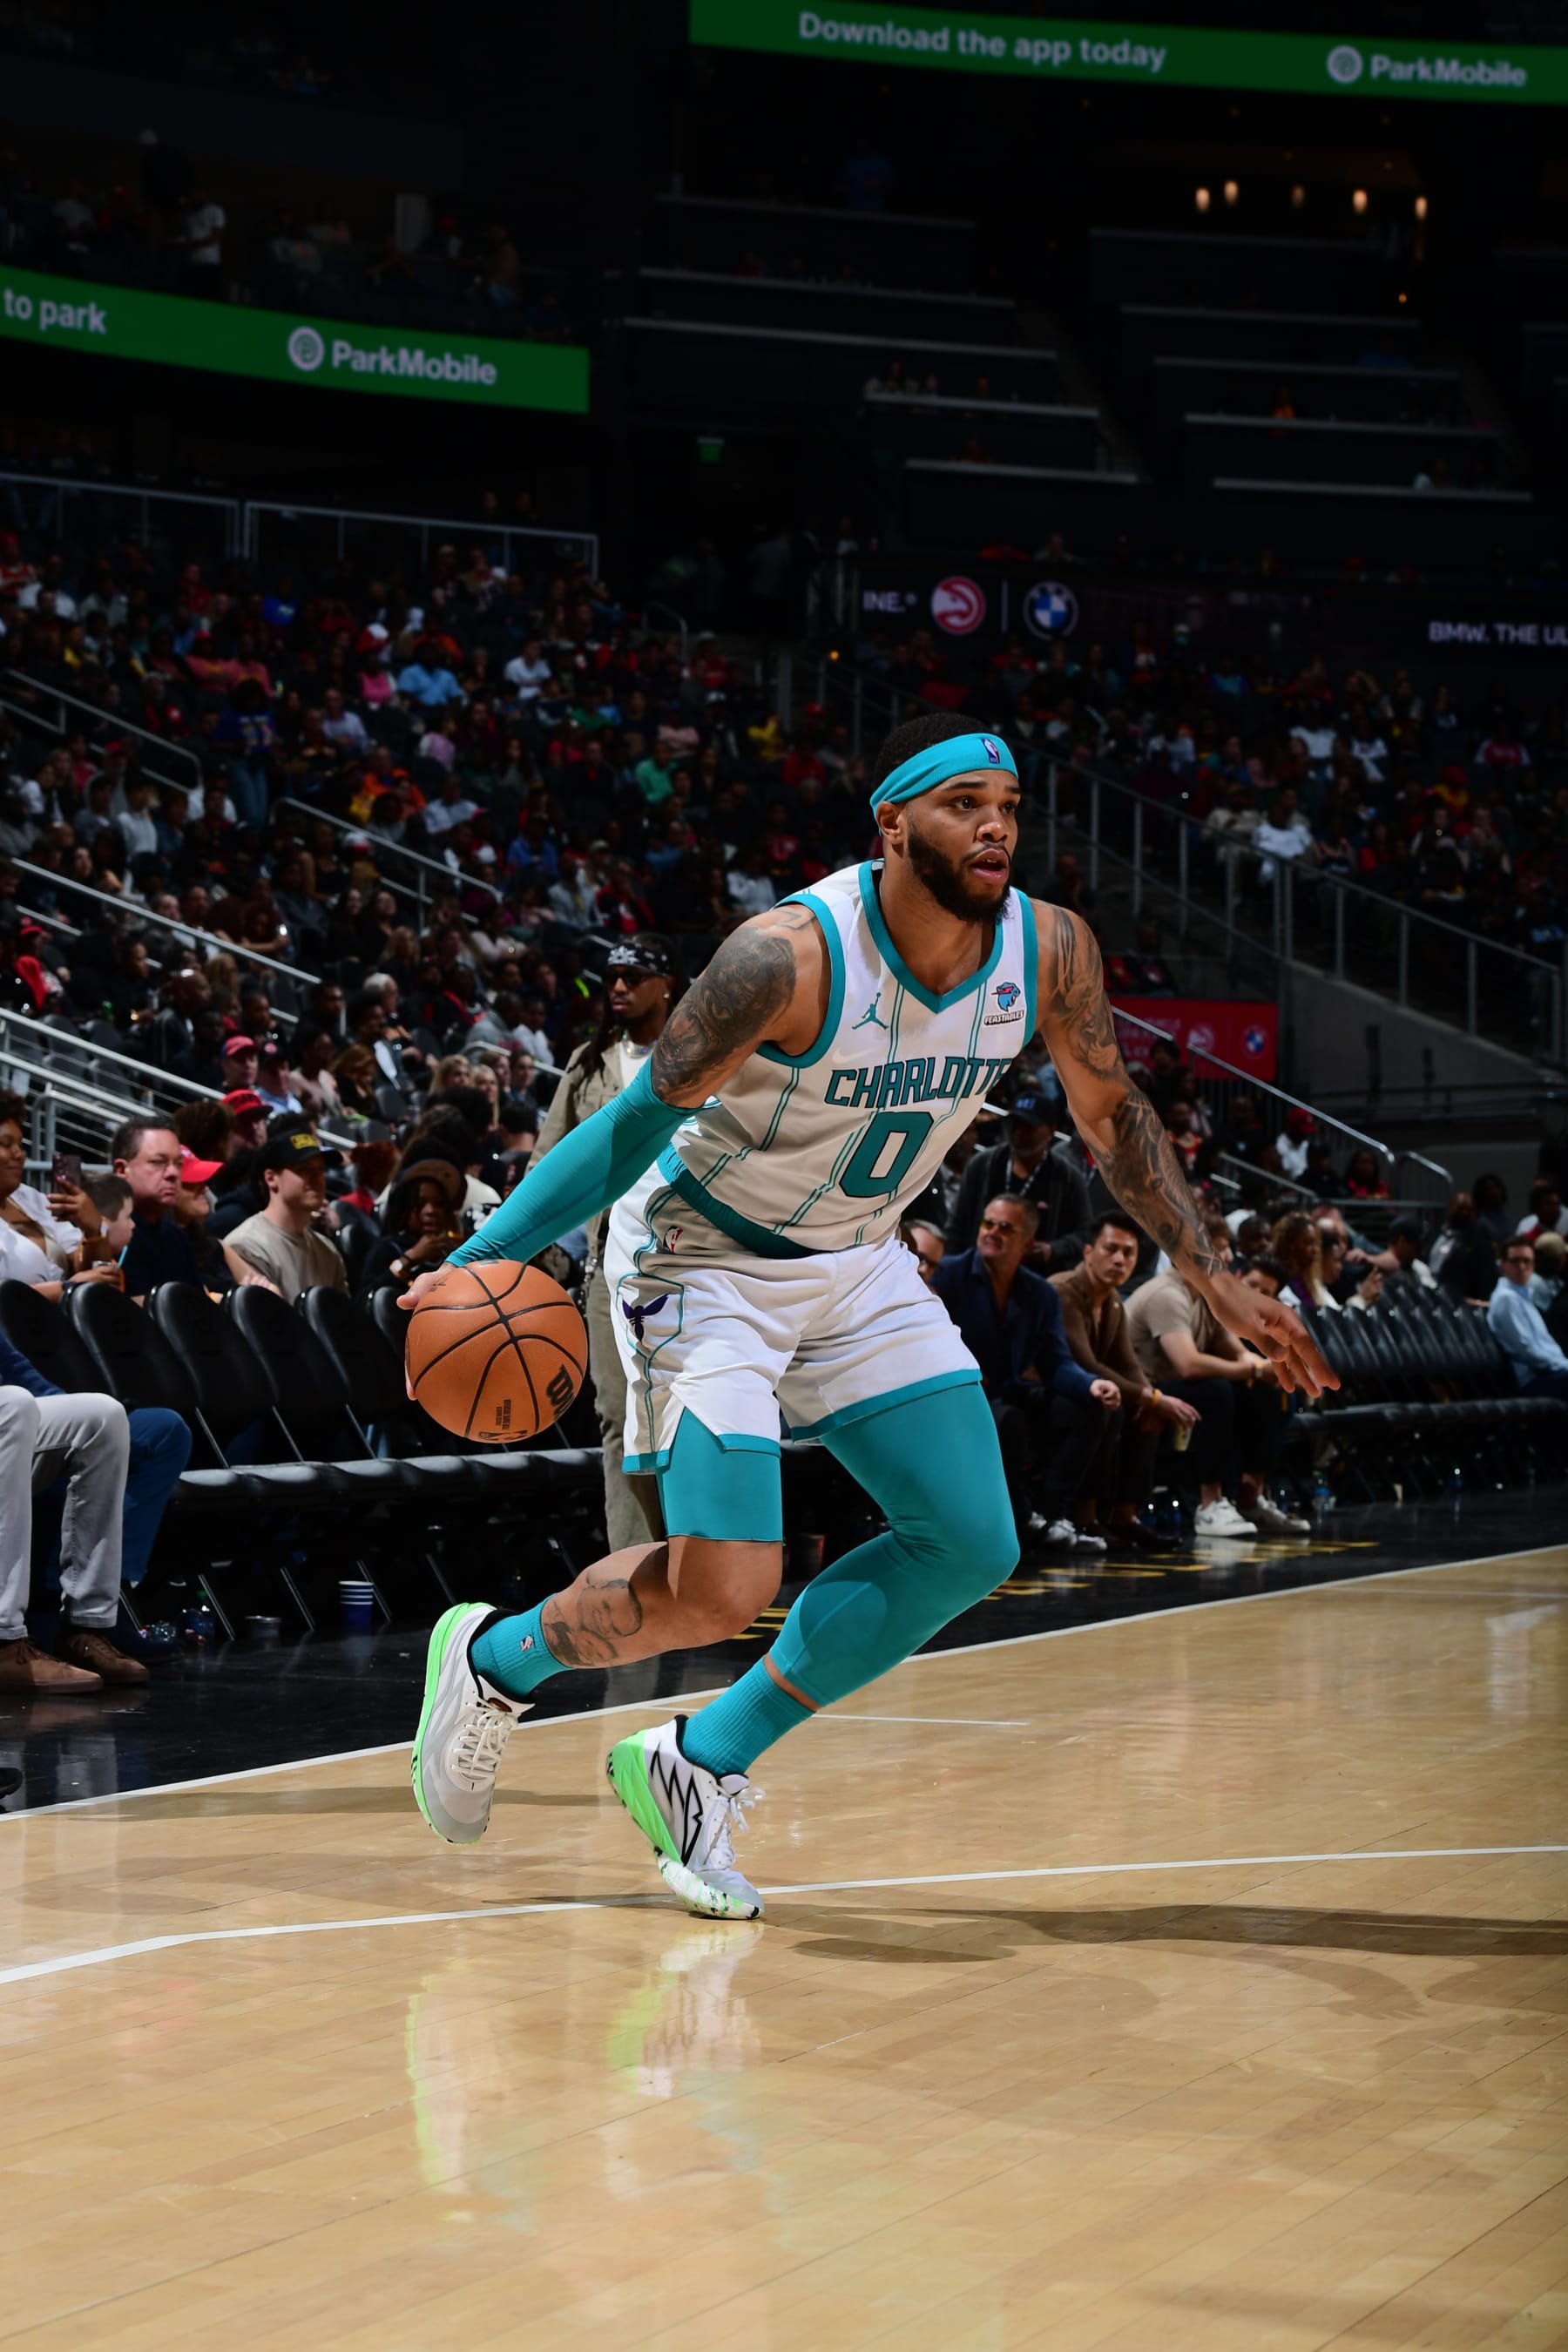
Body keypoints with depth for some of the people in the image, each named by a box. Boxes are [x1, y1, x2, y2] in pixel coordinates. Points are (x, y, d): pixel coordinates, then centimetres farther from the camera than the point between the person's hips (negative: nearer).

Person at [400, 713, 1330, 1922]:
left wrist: (1218, 1281, 5)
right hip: (703, 1258, -7)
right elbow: (640, 1120, -23)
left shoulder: (1052, 951, -13)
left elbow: (1113, 1113, 5)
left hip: (858, 1260, 7)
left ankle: (701, 1765, 10)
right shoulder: (792, 957, -30)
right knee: (723, 1587, -18)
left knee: (971, 1547, -2)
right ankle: (493, 1661, 12)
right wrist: (485, 1257, -31)